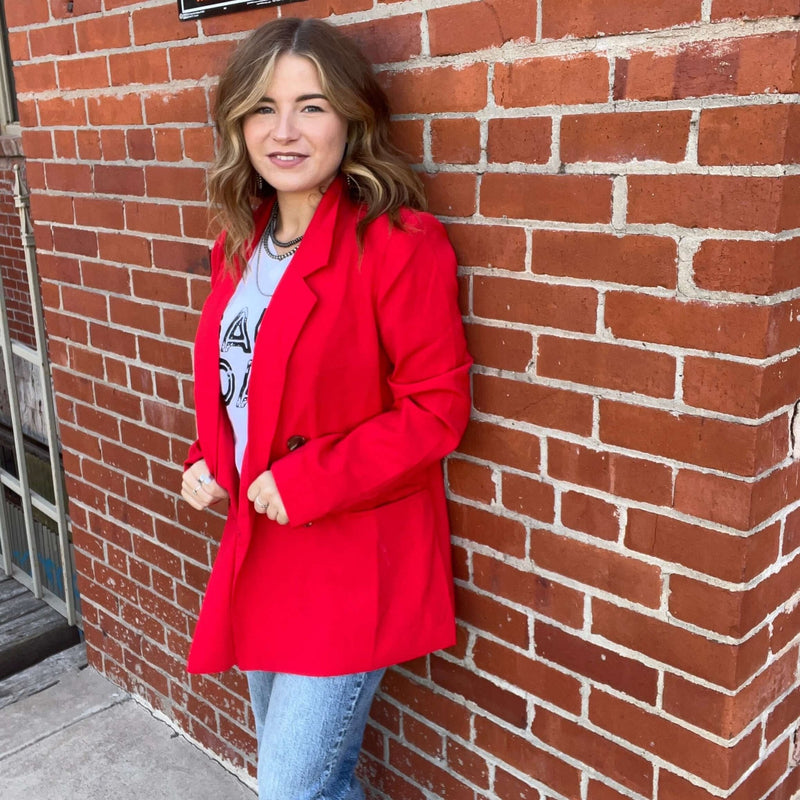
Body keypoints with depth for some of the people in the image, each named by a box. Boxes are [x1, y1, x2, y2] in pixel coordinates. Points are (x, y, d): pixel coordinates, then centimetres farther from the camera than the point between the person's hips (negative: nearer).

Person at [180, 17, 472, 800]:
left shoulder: (399, 244, -18)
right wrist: (207, 462, 0)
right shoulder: (241, 243, 5)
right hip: (259, 550, 7)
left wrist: (308, 483, -21)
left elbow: (437, 407, -18)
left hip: (352, 565, -7)